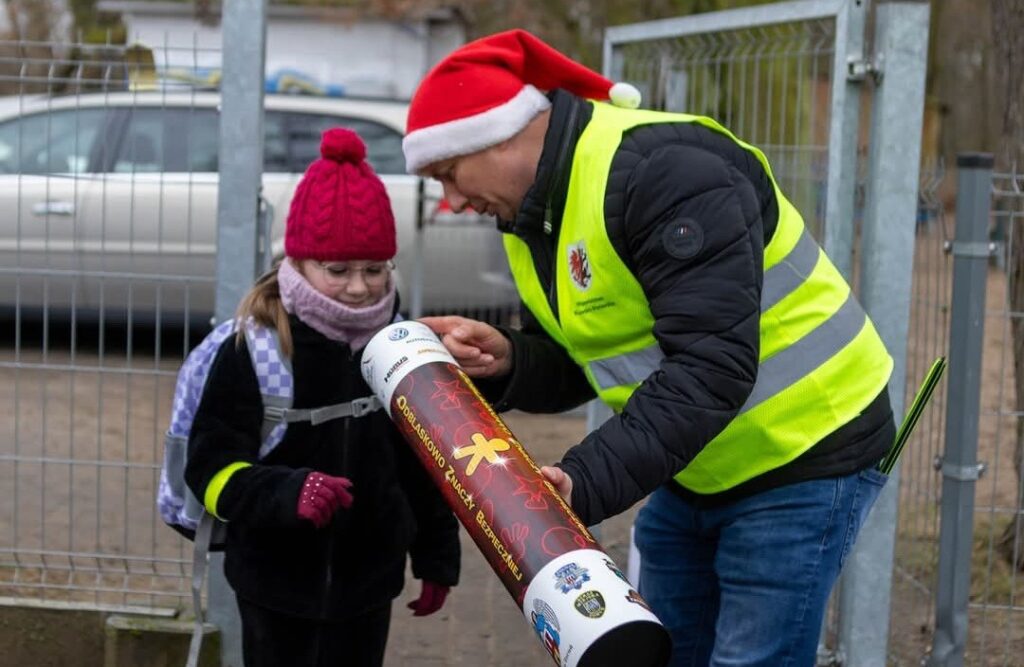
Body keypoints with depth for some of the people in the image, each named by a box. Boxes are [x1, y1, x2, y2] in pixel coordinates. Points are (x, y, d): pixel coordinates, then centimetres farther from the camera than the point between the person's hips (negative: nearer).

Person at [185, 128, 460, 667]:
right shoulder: (253, 348, -14)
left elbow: (424, 466, 11)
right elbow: (212, 466, -16)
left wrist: (436, 559, 14)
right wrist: (286, 493, -33)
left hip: (367, 577, 4)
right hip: (277, 581, -3)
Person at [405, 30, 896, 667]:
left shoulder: (664, 171, -26)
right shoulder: (530, 213, 4)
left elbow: (712, 367, -32)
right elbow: (573, 365, 9)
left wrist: (586, 483, -37)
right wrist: (505, 360, -13)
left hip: (804, 460, -9)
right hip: (693, 473, 9)